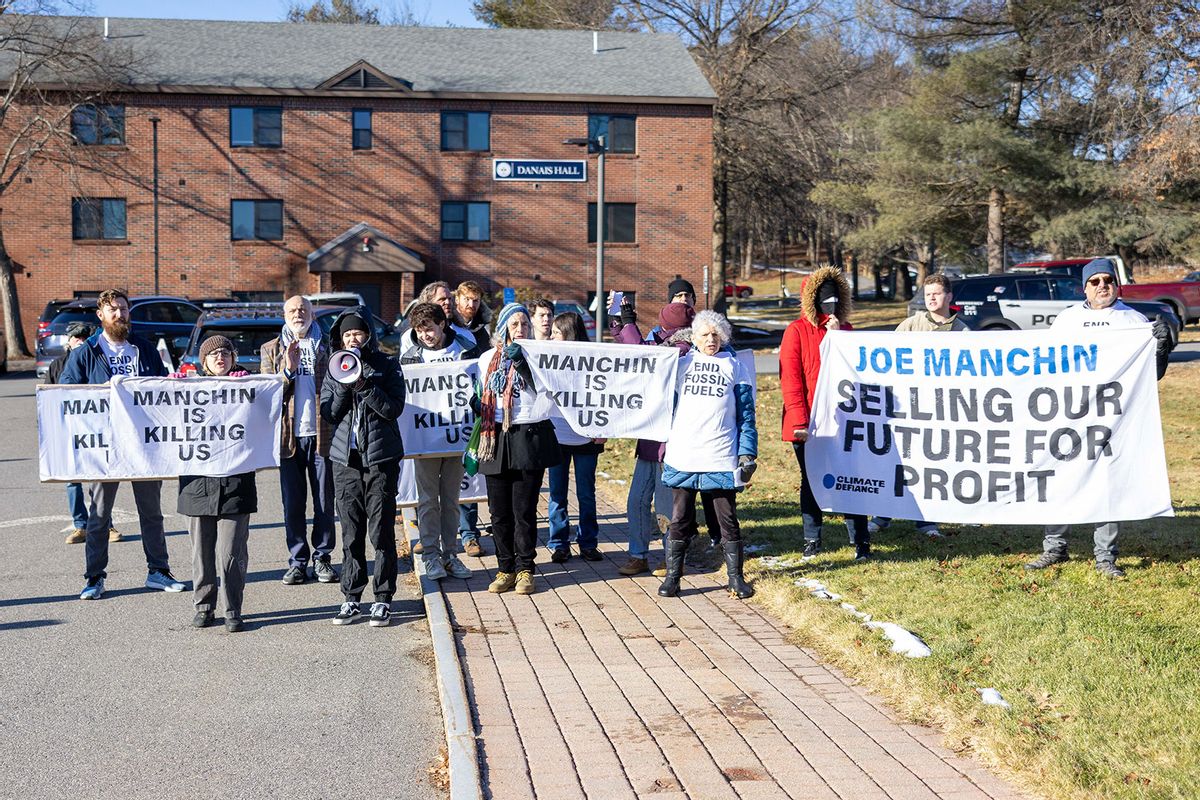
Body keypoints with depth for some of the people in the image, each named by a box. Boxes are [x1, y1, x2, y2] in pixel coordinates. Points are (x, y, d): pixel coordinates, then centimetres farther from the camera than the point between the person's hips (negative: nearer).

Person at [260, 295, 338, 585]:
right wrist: (288, 370, -12)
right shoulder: (271, 350, 12)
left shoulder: (327, 347, 10)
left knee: (324, 502, 4)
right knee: (292, 504, 4)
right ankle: (297, 561, 13)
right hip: (289, 435, 1)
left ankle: (322, 558, 14)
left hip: (322, 433, 0)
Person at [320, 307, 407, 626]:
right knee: (351, 532, 5)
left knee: (382, 531, -1)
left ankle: (383, 599, 6)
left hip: (381, 457, -3)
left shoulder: (386, 366, 2)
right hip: (346, 459, 3)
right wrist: (344, 384, -11)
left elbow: (394, 408, -8)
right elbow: (329, 413, 3)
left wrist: (363, 385, -17)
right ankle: (351, 598, 11)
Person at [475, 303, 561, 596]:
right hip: (496, 438, 3)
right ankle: (505, 568, 14)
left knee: (524, 509, -2)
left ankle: (525, 569, 8)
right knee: (499, 510, 4)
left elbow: (545, 389, -8)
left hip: (530, 437, -3)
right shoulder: (487, 359, 13)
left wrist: (521, 362, -14)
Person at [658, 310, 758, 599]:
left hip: (722, 458, -1)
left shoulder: (734, 366, 9)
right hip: (682, 456, 1)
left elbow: (746, 415, 7)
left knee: (728, 520, 4)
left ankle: (736, 577, 14)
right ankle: (672, 576, 14)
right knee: (679, 520, 5)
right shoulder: (682, 363, 12)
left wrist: (747, 453, -1)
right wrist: (663, 444, 6)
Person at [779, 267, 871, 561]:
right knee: (810, 482, 9)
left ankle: (861, 541, 6)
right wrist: (800, 421, -14)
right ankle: (812, 541, 20)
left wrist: (838, 336, -8)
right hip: (808, 423, -2)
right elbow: (790, 379, -8)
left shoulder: (844, 329, 11)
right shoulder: (797, 331, -3)